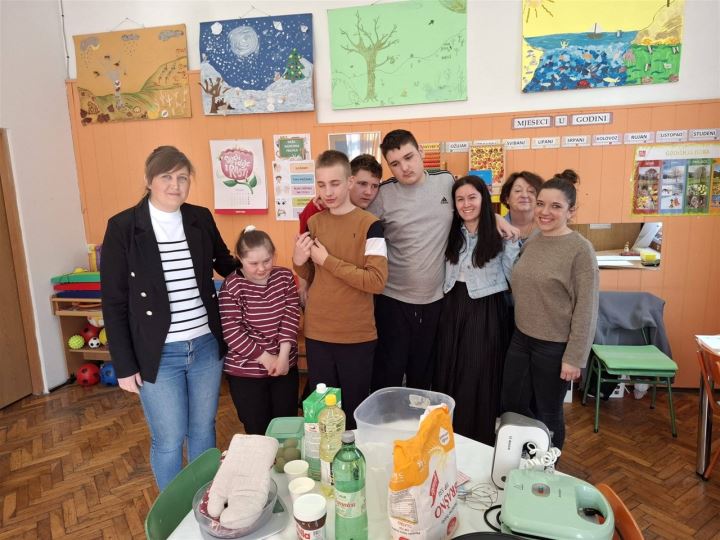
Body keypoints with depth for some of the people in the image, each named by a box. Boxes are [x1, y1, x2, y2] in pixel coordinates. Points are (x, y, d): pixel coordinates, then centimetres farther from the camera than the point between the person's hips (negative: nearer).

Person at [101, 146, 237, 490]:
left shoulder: (201, 219, 0)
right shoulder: (123, 227, -9)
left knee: (203, 431, 18)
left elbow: (226, 265, 17)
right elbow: (114, 302, -6)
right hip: (158, 354, -3)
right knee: (169, 440, 10)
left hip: (206, 346, 3)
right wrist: (124, 365, -6)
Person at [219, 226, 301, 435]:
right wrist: (265, 357, -15)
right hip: (246, 371, -3)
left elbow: (291, 316, -3)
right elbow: (231, 331, -15)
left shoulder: (285, 277, 0)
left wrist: (283, 354, -13)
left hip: (285, 365, 3)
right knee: (257, 431, 8)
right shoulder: (232, 286, -12)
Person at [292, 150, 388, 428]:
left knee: (355, 409, 12)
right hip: (317, 333, 4)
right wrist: (299, 262, -7)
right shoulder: (313, 223, 5)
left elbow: (376, 281, -19)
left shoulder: (369, 224, -10)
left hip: (357, 335, -4)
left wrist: (328, 259, -15)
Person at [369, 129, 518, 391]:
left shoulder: (446, 181, 1)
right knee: (388, 375, 5)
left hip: (434, 298, 3)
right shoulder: (383, 195, -9)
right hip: (393, 300, -3)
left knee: (423, 374, 18)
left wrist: (495, 217, 7)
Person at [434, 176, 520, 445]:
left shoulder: (500, 234, -6)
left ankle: (480, 441, 23)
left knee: (480, 378, 3)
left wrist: (513, 242, -16)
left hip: (487, 311, -5)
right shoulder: (451, 234, 8)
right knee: (449, 374, 11)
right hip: (453, 309, 5)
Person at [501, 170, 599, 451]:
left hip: (555, 346, -6)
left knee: (547, 414, 11)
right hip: (521, 338, 6)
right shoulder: (530, 243, 5)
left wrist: (574, 357, -15)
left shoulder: (580, 249, -14)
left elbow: (586, 308, -15)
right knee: (512, 406, 16)